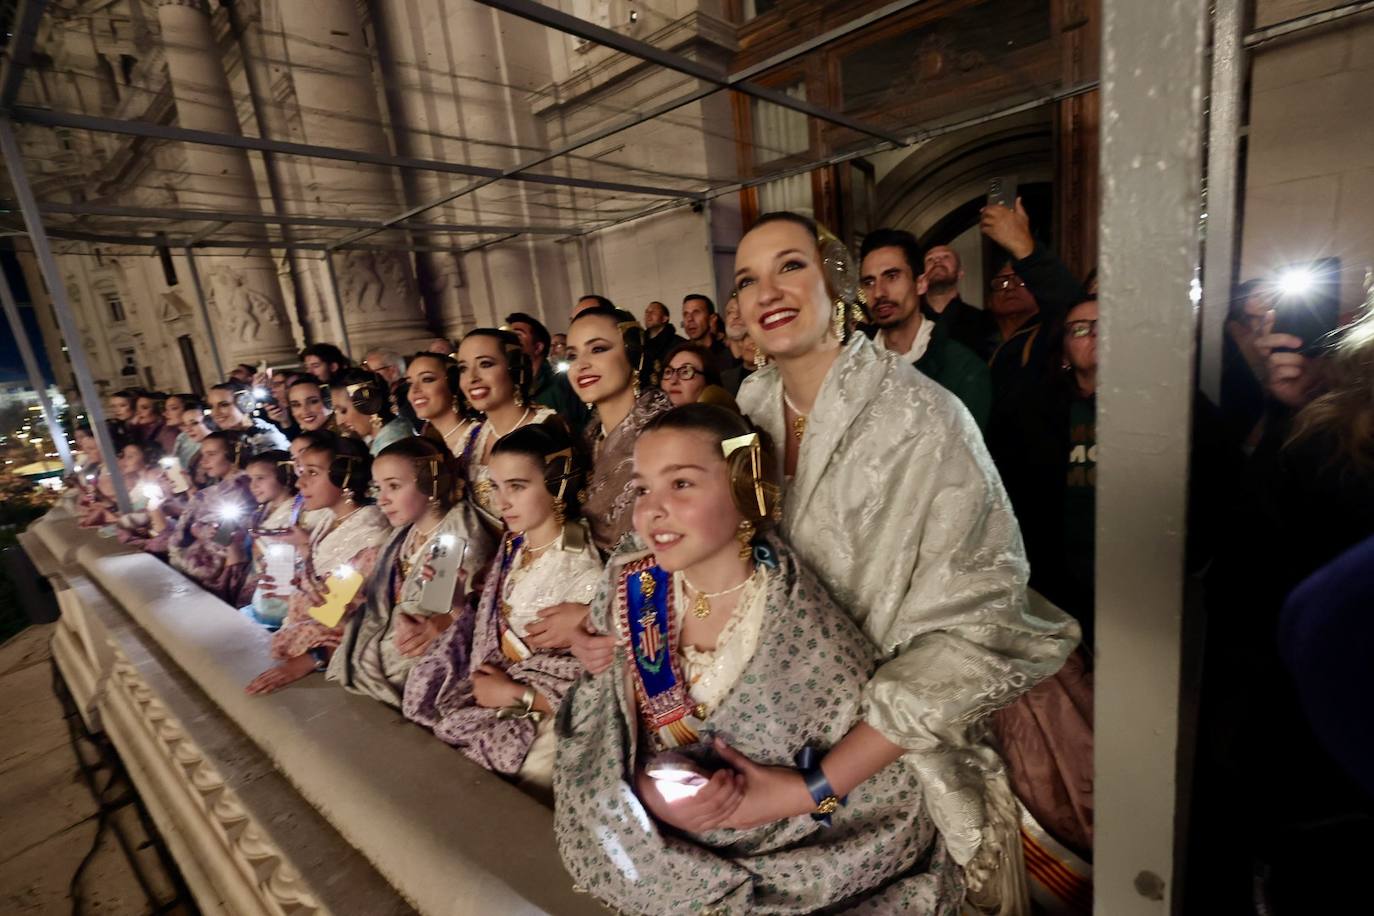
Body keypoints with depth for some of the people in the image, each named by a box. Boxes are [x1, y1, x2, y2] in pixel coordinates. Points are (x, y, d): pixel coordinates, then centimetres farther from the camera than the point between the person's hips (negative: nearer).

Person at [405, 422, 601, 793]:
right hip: (491, 695, 6)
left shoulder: (583, 571, -21)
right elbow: (490, 633, 6)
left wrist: (516, 695, -14)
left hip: (538, 725, -6)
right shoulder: (512, 549, 2)